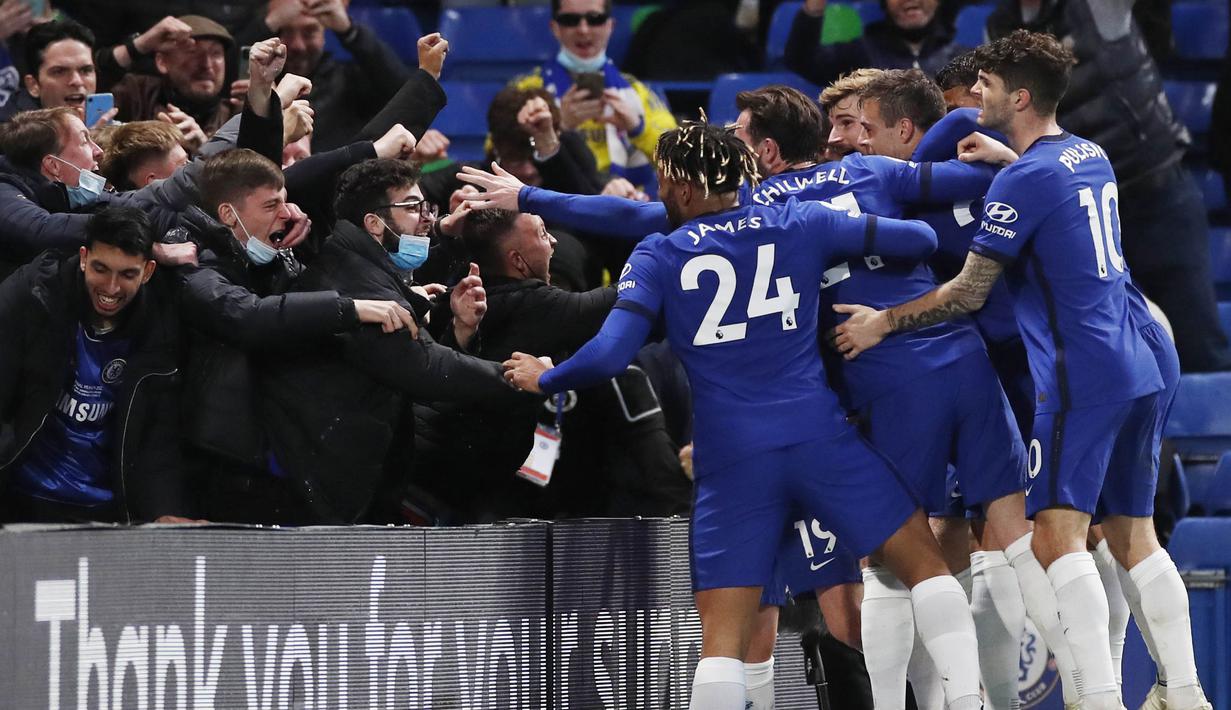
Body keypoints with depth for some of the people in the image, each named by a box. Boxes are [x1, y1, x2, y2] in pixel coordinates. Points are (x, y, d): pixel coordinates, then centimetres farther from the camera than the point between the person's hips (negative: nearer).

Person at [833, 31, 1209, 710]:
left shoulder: (1024, 178, -12)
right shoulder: (1092, 157, 13)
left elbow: (968, 292, -11)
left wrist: (884, 321, -4)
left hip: (1082, 373, -9)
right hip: (1147, 362, 9)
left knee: (1057, 533, -12)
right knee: (1133, 536, 13)